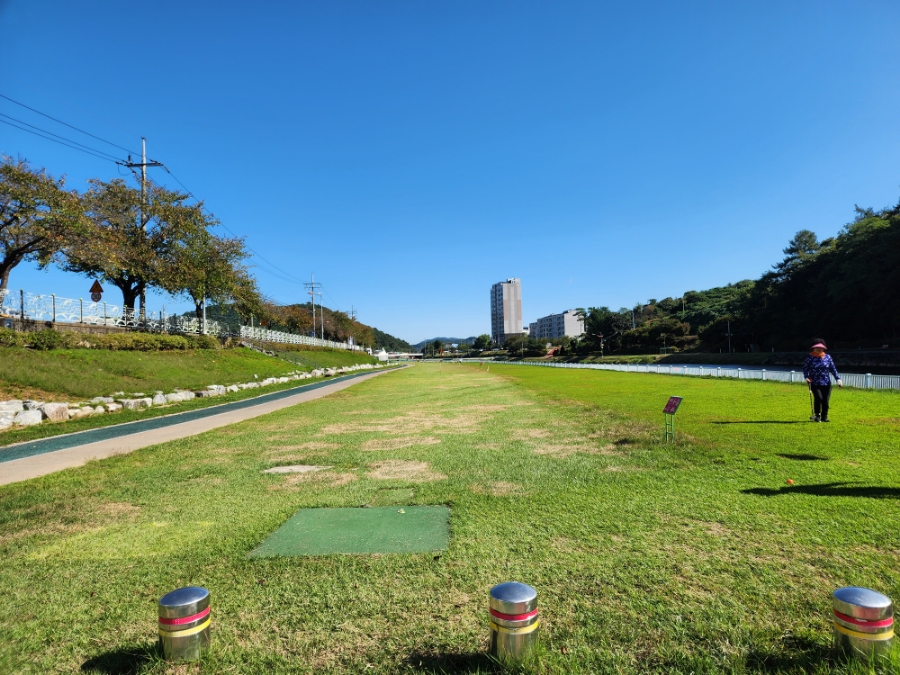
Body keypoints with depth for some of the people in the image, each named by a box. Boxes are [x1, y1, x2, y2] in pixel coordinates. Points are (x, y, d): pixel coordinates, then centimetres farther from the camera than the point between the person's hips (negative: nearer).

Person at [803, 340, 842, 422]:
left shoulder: (827, 357, 8)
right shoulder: (810, 358, -1)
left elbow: (833, 369, 12)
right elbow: (805, 368, 2)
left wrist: (838, 379, 4)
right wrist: (806, 377, -14)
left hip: (826, 383, 3)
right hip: (815, 383, -3)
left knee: (825, 400, 1)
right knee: (818, 398, -18)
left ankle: (824, 417, 20)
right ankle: (817, 415, 3)